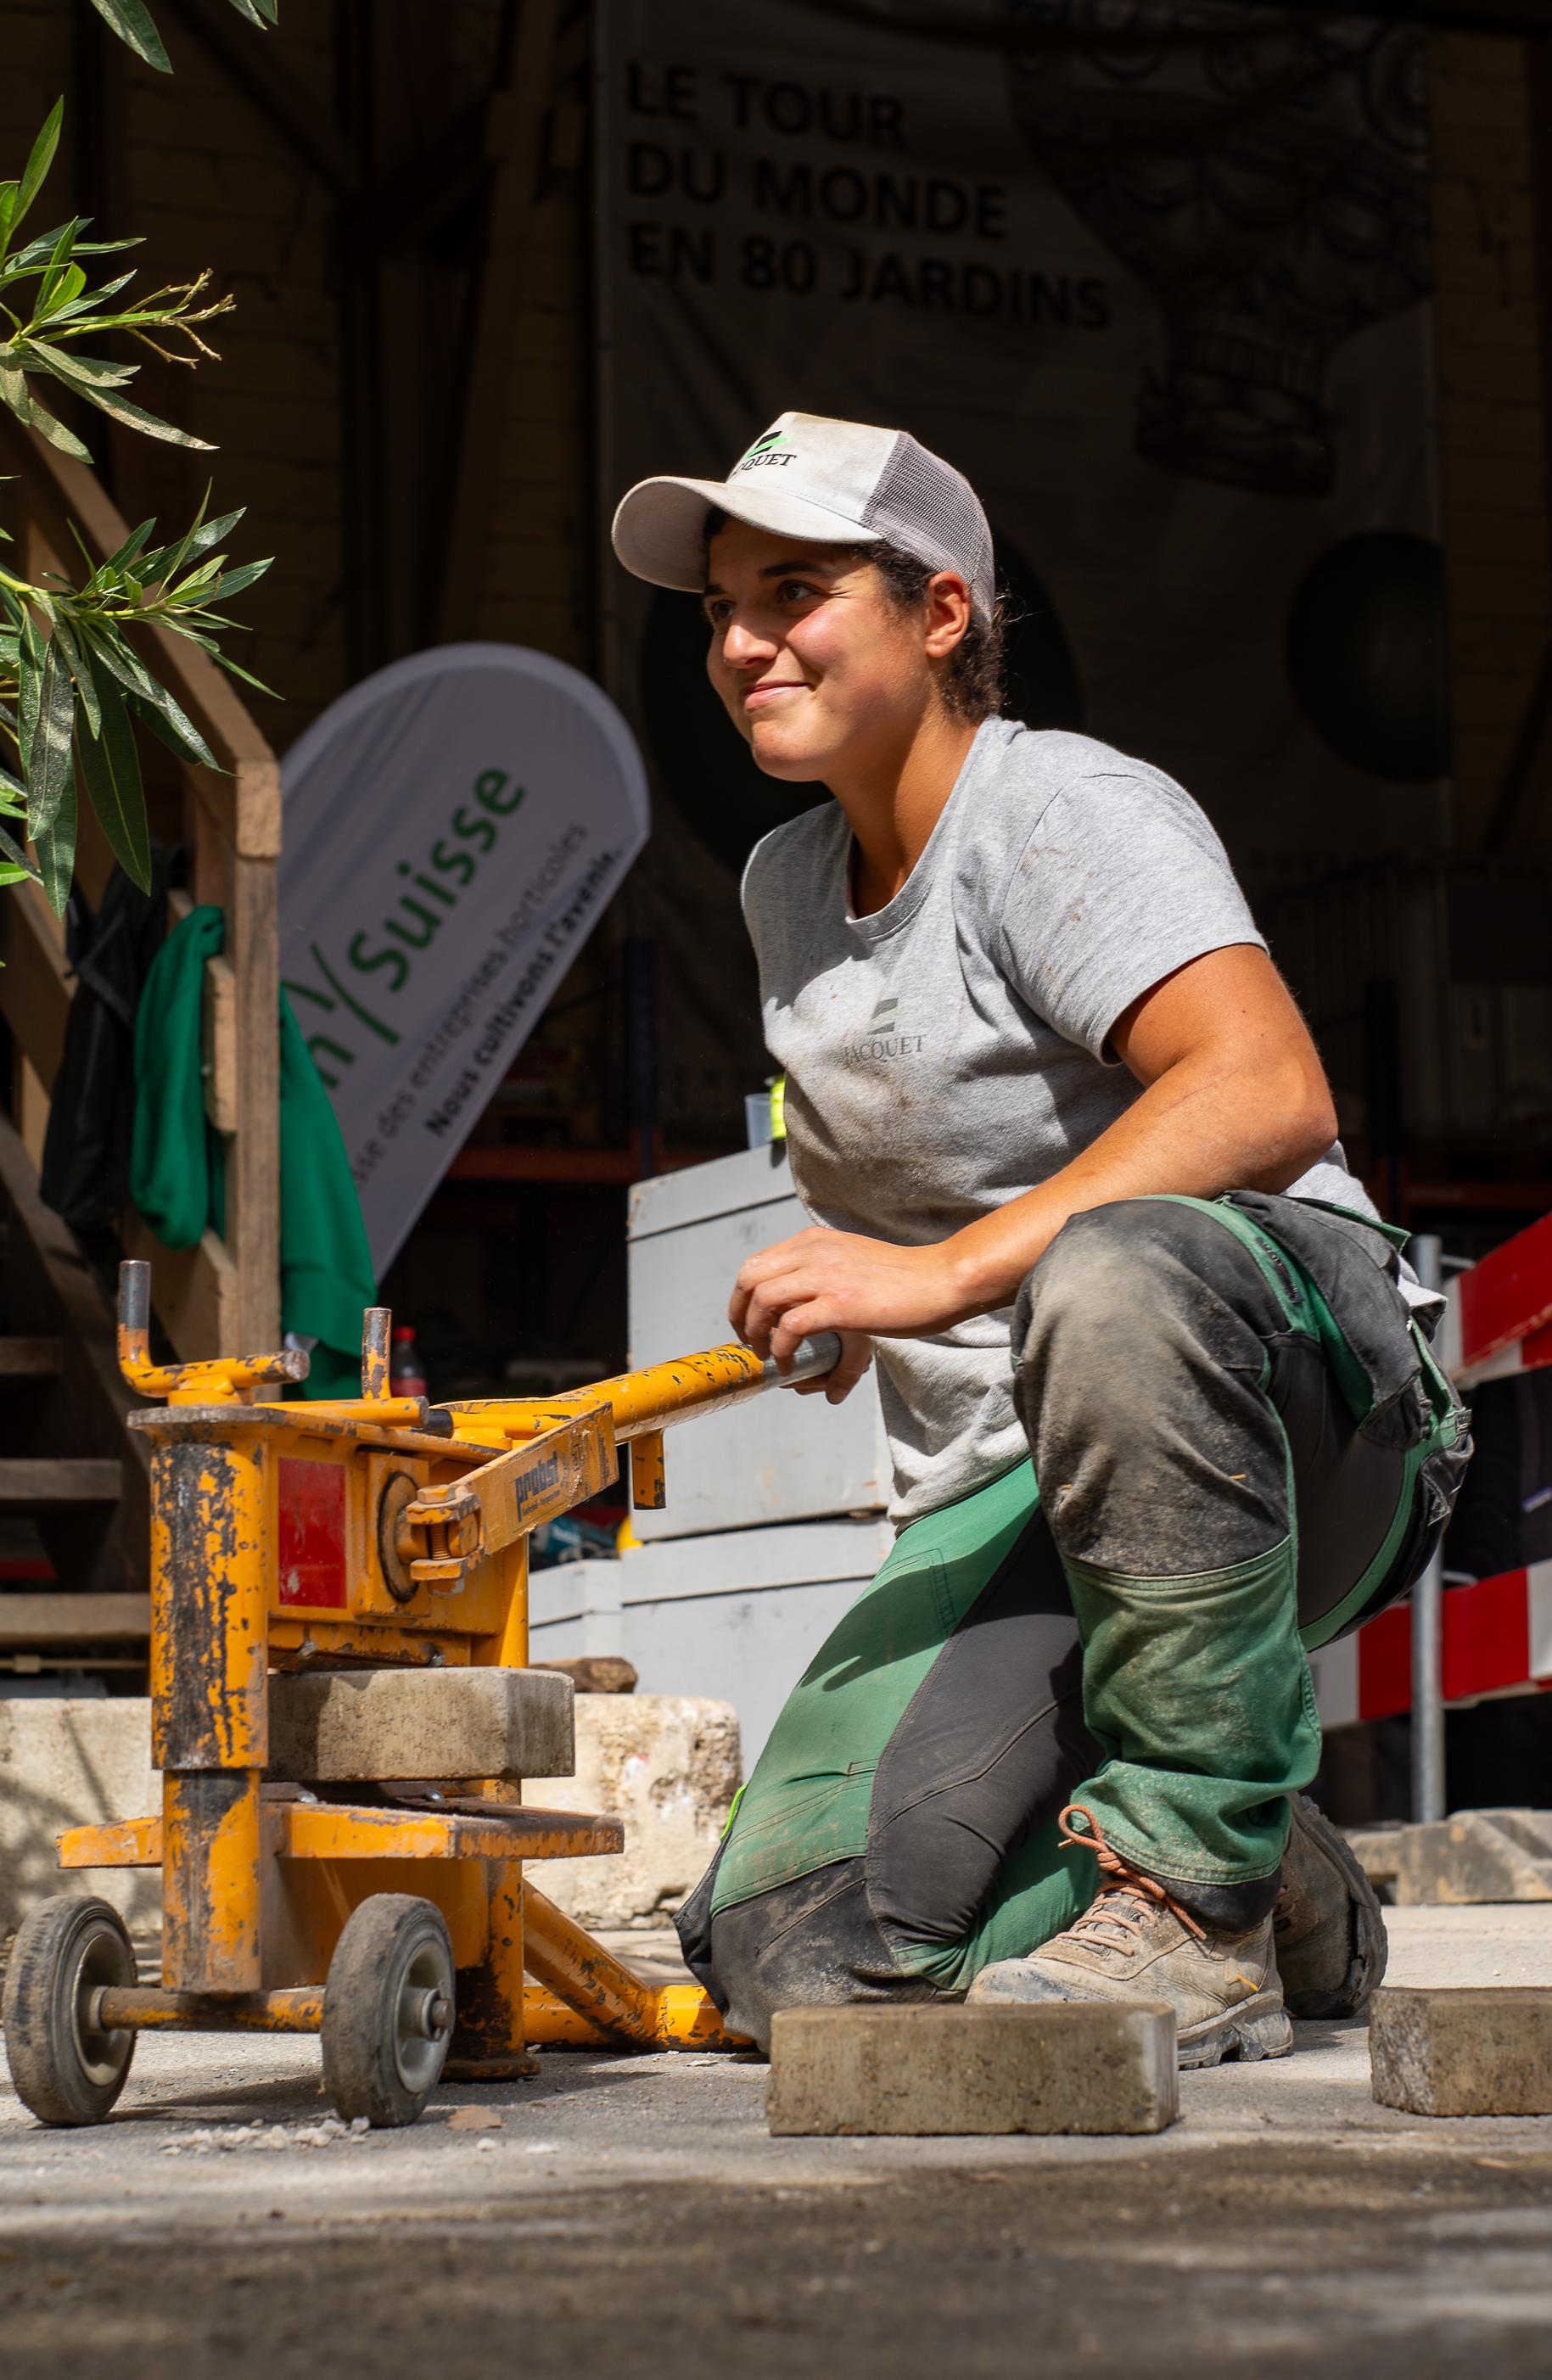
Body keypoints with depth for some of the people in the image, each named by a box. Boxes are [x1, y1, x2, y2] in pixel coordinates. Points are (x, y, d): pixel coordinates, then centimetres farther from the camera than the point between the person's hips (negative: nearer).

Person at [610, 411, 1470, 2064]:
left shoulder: (1065, 812, -10)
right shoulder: (786, 888, 15)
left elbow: (1270, 1096, -30)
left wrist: (949, 1271, -35)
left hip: (1302, 1406, -6)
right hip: (1003, 1504, 7)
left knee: (1117, 1269, -43)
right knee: (791, 1952, -16)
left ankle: (1189, 1883, -28)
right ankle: (1272, 1896, 8)